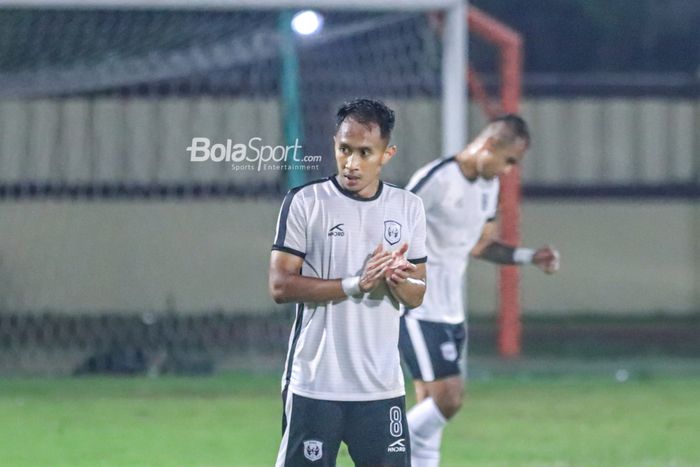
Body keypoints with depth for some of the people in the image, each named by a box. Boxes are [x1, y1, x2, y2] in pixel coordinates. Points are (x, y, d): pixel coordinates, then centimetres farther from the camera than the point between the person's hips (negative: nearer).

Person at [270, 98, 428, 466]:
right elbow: (280, 286, -10)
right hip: (314, 384, -4)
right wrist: (355, 283, -19)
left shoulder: (408, 207, 9)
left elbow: (417, 296, 12)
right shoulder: (305, 202, -4)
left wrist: (399, 280, -12)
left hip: (382, 386, 4)